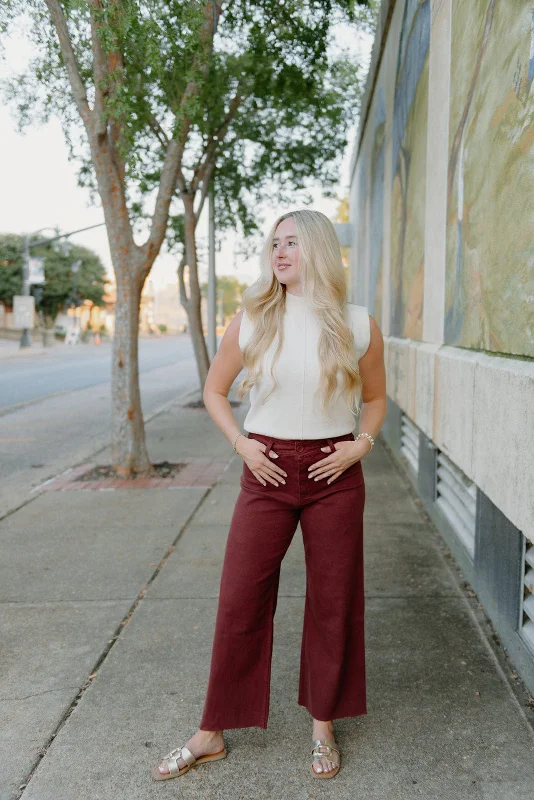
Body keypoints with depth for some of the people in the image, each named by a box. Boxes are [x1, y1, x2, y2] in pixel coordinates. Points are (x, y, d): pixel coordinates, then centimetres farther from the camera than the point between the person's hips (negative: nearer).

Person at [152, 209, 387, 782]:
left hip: (335, 475, 0)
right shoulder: (251, 321, -1)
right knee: (240, 600, 4)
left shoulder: (359, 325, -1)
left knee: (334, 602, 9)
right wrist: (241, 444, -3)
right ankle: (211, 734, 21)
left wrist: (362, 443, -5)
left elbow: (375, 397, 12)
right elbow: (214, 390, 10)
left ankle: (323, 726, 30)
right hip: (267, 473, 0)